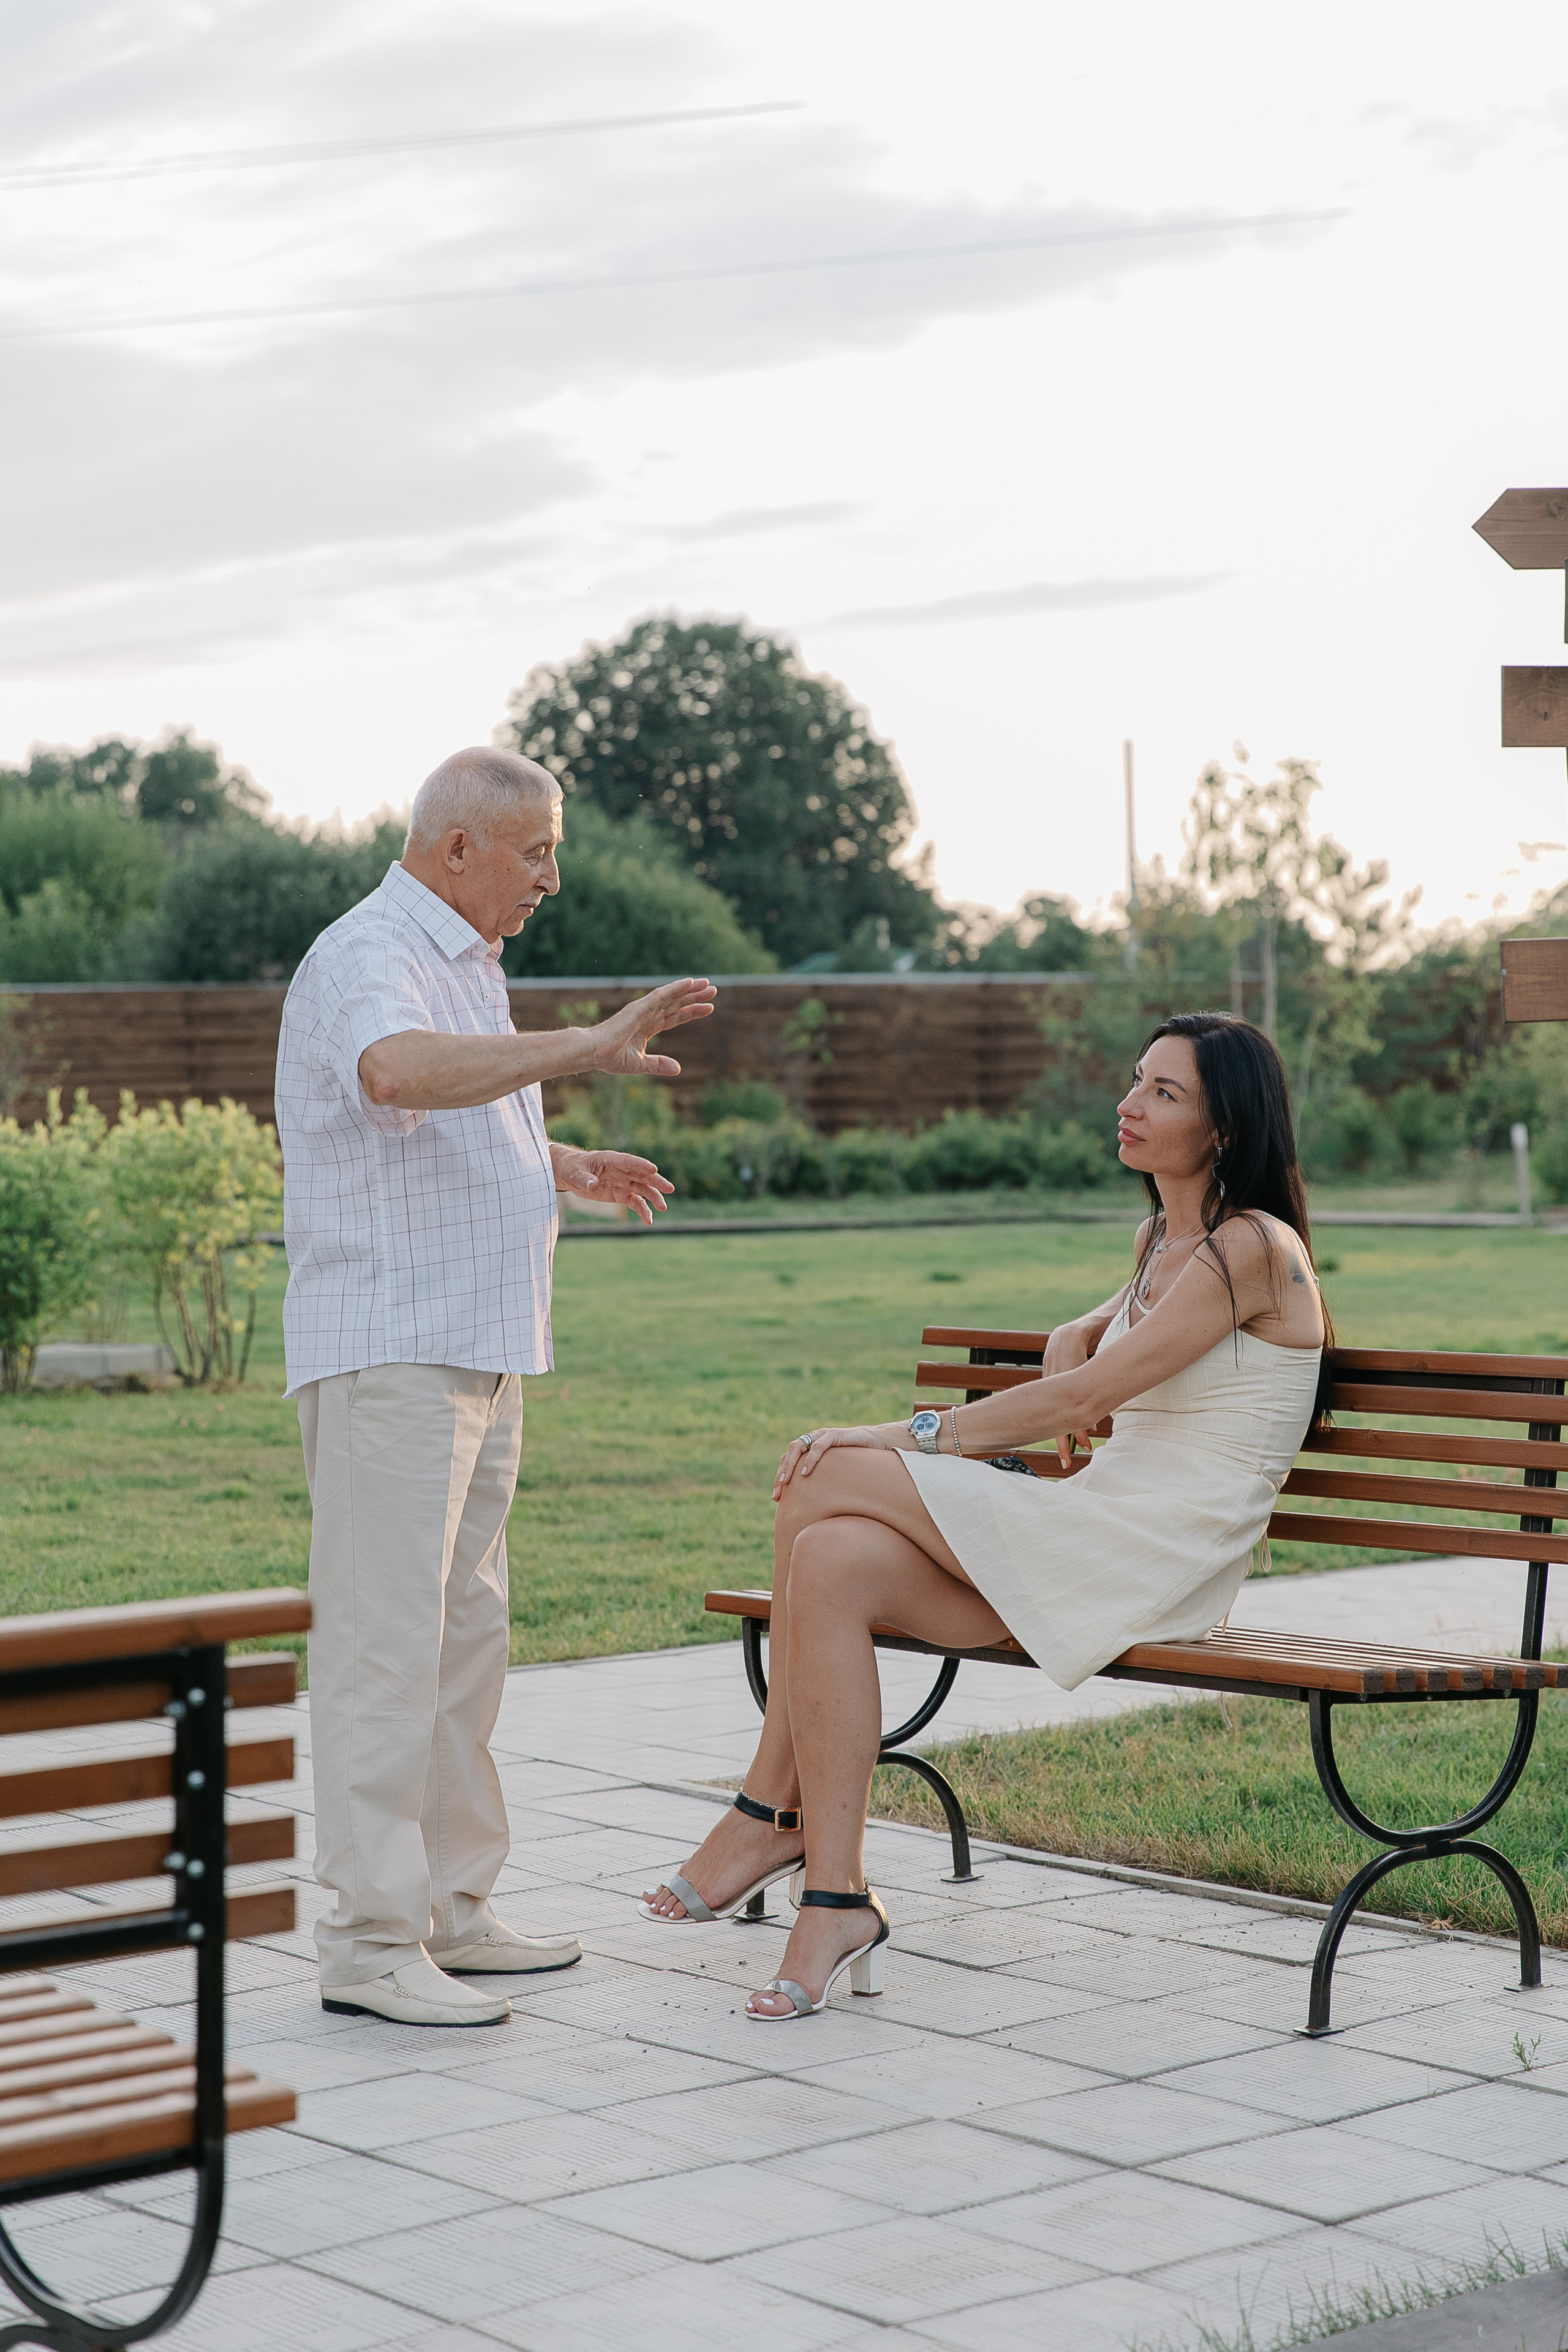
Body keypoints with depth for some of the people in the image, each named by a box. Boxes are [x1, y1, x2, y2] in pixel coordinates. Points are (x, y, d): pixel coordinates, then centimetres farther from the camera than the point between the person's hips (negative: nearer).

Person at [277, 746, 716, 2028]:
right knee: (384, 1640, -10)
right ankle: (371, 1940, -8)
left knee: (465, 1633, 13)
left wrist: (567, 1166, 22)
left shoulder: (467, 963, 19)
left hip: (479, 1348, 10)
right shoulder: (366, 958, -13)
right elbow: (398, 1072, -37)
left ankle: (450, 1910, 21)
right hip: (387, 1350, -10)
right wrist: (588, 1046, -38)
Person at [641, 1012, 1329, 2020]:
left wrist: (903, 1437, -14)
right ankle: (837, 1898, -16)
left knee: (826, 1486, -16)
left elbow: (1084, 1393, -15)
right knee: (834, 1562, -15)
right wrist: (1068, 1417, 15)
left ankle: (772, 1812, -6)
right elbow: (1080, 1342, 40)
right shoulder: (1163, 1238, 19)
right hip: (1097, 1521, 9)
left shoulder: (1253, 1248, -9)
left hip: (1163, 1553, -9)